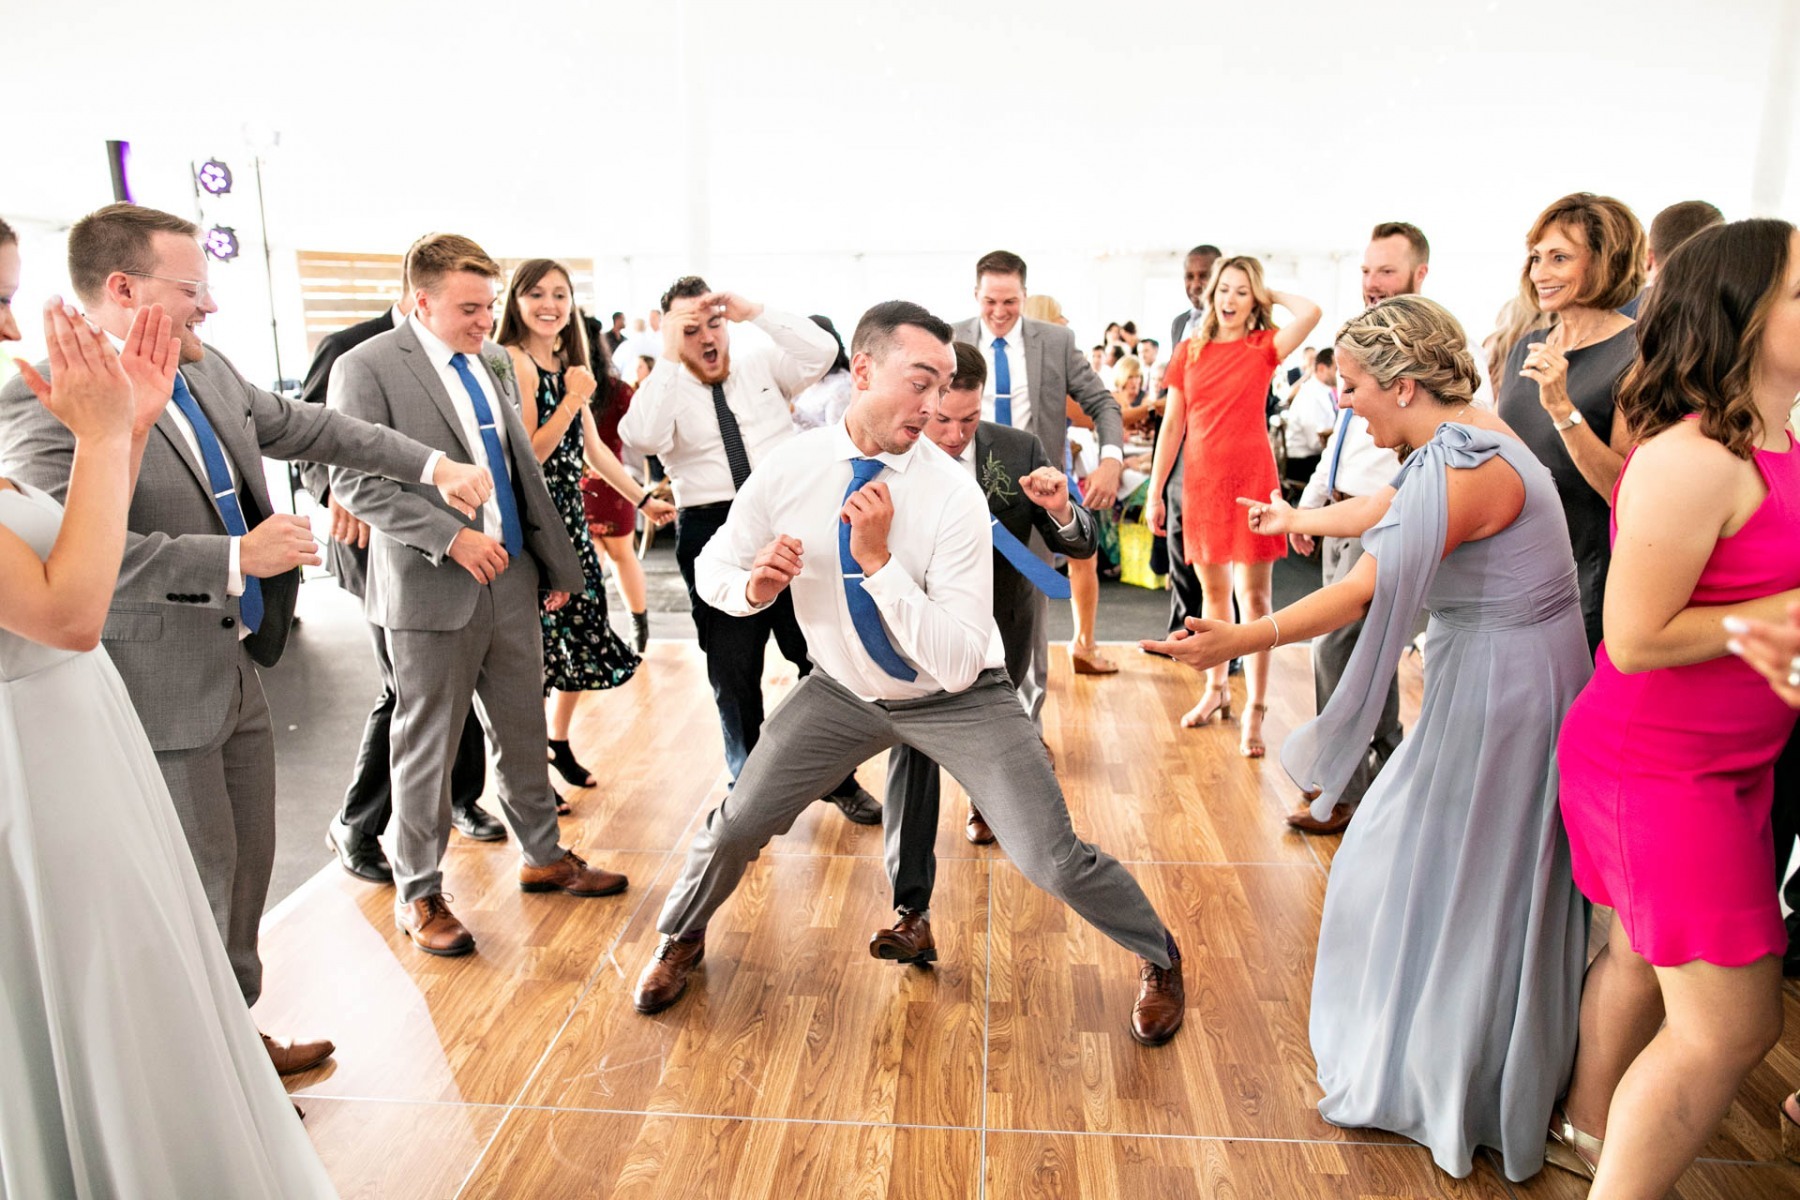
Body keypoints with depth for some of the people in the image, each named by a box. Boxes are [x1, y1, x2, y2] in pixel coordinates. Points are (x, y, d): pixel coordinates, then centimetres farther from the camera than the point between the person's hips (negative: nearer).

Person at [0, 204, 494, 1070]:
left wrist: (433, 466, 14)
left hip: (238, 670, 8)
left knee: (246, 870, 19)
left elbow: (308, 427, 16)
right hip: (160, 696, -8)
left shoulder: (209, 372, 6)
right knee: (199, 885, 5)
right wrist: (236, 559, -27)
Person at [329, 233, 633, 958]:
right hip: (432, 588, -6)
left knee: (522, 730, 16)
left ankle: (543, 856, 34)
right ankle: (418, 894, 23)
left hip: (513, 579, 6)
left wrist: (557, 562, 13)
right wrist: (452, 537, -22)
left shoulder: (494, 363, 12)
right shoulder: (367, 368, -8)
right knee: (425, 747, 6)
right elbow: (355, 483, -14)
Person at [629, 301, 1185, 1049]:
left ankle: (1161, 961, 26)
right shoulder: (789, 469, -17)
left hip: (959, 702, -3)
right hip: (845, 691, 3)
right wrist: (754, 584, -26)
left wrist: (879, 560, -39)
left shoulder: (954, 494, -27)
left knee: (1051, 861, -7)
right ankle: (680, 941, 38)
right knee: (739, 823, 4)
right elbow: (713, 568, -3)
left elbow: (957, 663, -30)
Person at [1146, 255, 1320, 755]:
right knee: (1212, 591, 13)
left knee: (1253, 596, -4)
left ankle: (1255, 713, 1)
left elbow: (1311, 313, -20)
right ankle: (1216, 690, 29)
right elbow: (1172, 426, 9)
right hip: (1201, 481, 3)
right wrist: (1155, 492, 6)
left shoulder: (1264, 347, 0)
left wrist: (1270, 295, -1)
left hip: (1251, 480, -3)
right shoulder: (1189, 351, 8)